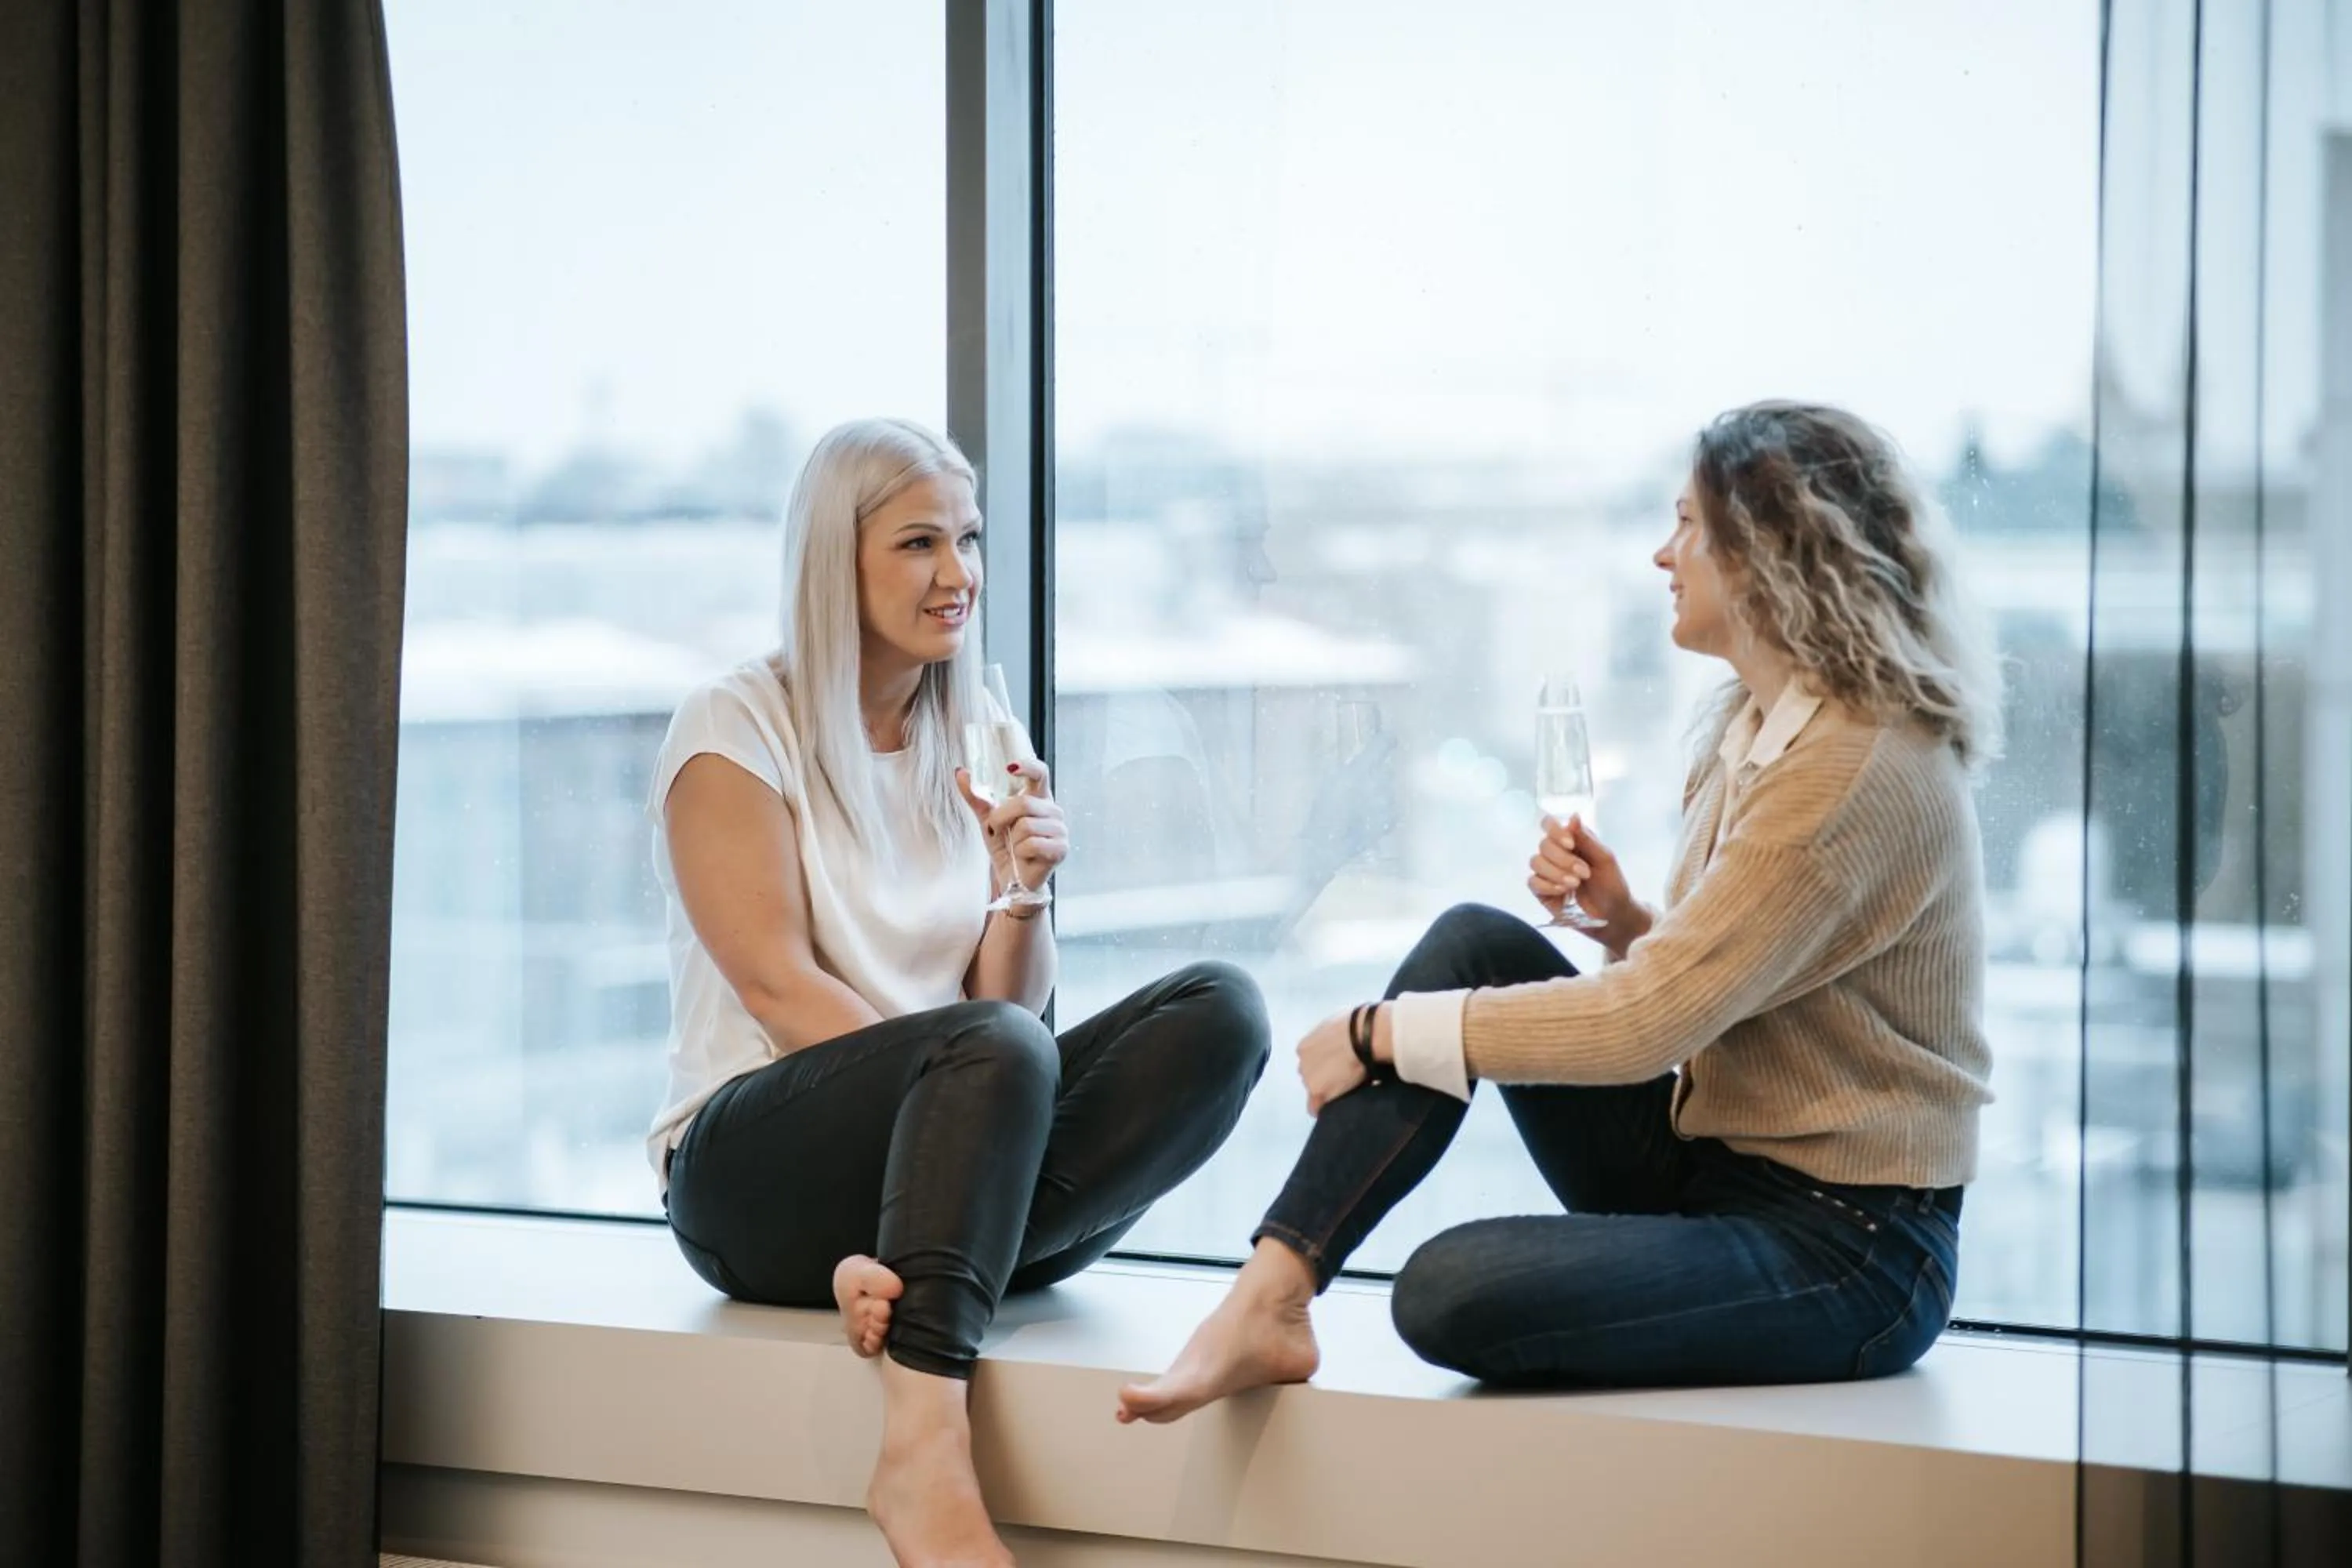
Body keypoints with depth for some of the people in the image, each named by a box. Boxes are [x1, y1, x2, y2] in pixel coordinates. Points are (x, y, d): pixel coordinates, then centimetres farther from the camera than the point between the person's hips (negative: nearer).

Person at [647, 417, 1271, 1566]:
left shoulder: (973, 742, 14)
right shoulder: (738, 727, -1)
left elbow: (1015, 1002, 7)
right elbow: (778, 986, -12)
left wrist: (1022, 888, -11)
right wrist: (948, 1073, -22)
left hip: (930, 1158, 5)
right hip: (756, 1171, -5)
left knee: (1218, 1010, -20)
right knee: (994, 1051, -37)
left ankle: (909, 1268, -32)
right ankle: (923, 1459, -45)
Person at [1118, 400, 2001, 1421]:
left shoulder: (1860, 770, -21)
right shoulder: (1758, 727, 10)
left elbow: (1645, 1025, -24)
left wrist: (1381, 1033, -16)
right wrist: (1622, 920, -2)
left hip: (1849, 1248, -9)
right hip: (1710, 1164, 9)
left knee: (1449, 1292, -30)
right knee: (1475, 943, -8)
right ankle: (1267, 1301, -15)